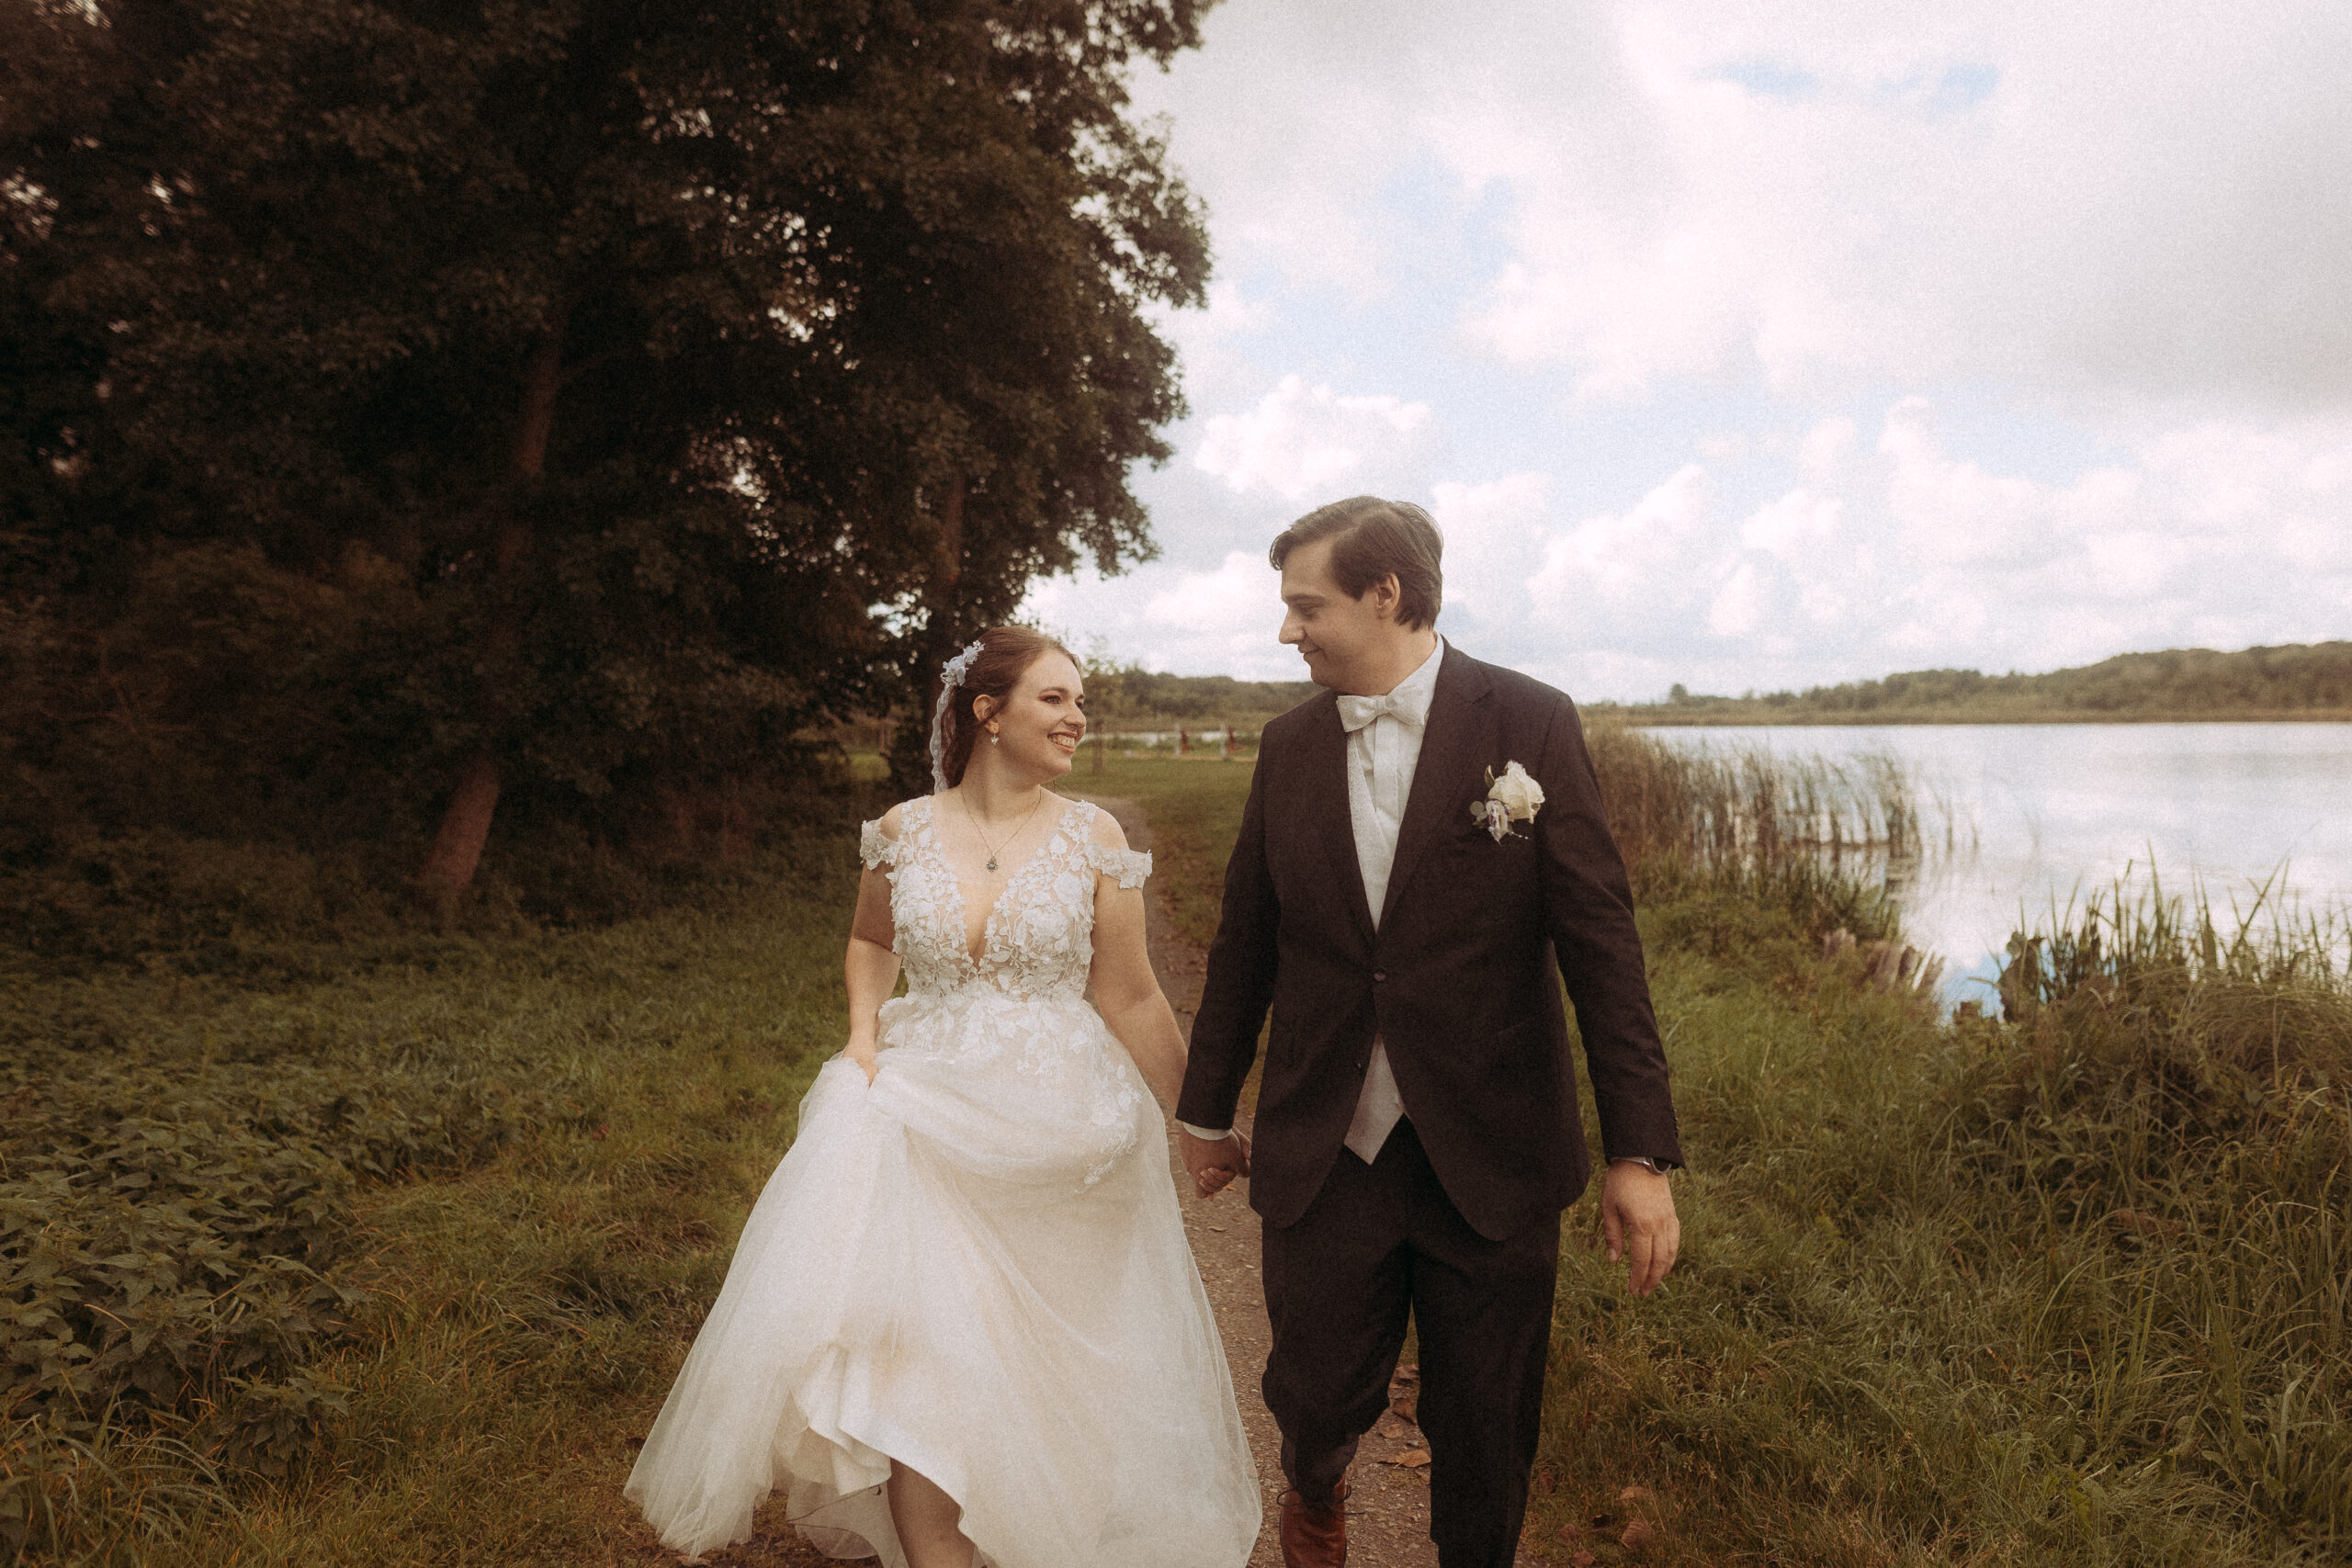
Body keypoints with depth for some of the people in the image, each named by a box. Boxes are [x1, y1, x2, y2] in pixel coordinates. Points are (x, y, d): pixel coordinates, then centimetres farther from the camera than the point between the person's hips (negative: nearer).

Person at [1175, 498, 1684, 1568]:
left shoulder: (1529, 724, -7)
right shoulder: (1288, 746, 3)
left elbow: (1600, 943, -9)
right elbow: (1245, 943, 11)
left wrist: (1641, 1152, -11)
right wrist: (1207, 1110, 18)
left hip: (1491, 1158, -2)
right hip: (1323, 1153, 2)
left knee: (1486, 1439, 11)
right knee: (1318, 1397, 11)